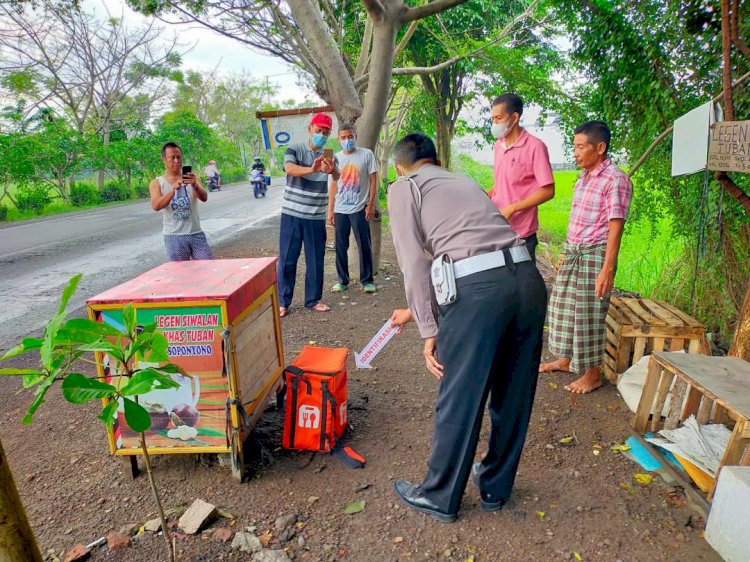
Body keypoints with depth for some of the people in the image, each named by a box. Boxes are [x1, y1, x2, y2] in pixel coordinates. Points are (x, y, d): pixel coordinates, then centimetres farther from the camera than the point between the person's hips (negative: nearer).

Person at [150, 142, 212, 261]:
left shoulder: (192, 178, 5)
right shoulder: (157, 183, 2)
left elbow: (204, 198, -12)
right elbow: (156, 206, -14)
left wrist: (195, 185, -33)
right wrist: (174, 189, -28)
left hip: (196, 233, 1)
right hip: (174, 236, -1)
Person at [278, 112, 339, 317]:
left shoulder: (329, 156, 4)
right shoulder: (294, 150, -4)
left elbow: (337, 177, -16)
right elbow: (289, 169, -26)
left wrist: (332, 170, -41)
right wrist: (311, 169, -46)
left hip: (317, 217, 3)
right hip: (292, 214, -3)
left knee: (316, 260, 8)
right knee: (287, 259, 3)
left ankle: (313, 300, 21)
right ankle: (283, 302, 14)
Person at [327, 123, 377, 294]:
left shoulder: (366, 154, -1)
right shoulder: (336, 158, 9)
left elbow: (373, 180, 0)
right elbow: (333, 185, 12)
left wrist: (370, 205, -6)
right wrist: (330, 210, 8)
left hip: (360, 208, -3)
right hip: (340, 209, 3)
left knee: (364, 246, 2)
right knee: (340, 247, 7)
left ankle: (367, 280, 14)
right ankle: (343, 281, 18)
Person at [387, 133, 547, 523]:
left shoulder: (403, 187, 13)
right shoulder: (464, 181, 32)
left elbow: (414, 264, 0)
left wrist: (429, 331, 3)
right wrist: (415, 311, 44)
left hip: (478, 288, -7)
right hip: (527, 278, 7)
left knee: (459, 401, 9)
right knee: (514, 396, 19)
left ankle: (440, 497, 31)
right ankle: (495, 488, 41)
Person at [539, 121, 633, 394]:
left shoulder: (615, 179, -14)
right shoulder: (584, 177, 11)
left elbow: (615, 228, -18)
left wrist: (607, 269, -22)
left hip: (594, 255, -8)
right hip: (572, 252, 8)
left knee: (588, 315, 0)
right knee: (564, 307, 15)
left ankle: (592, 374, 15)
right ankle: (566, 359, 32)